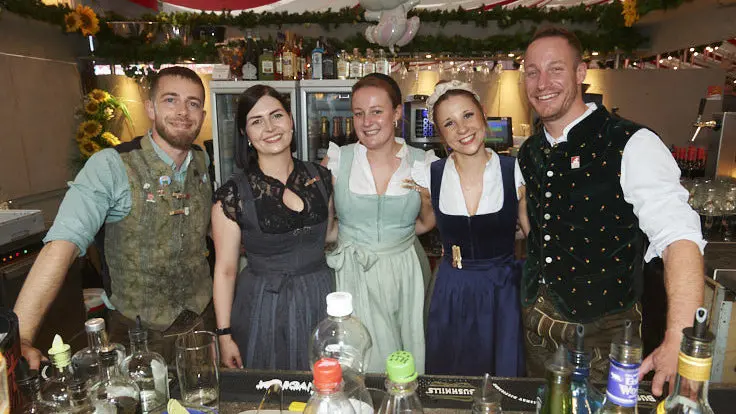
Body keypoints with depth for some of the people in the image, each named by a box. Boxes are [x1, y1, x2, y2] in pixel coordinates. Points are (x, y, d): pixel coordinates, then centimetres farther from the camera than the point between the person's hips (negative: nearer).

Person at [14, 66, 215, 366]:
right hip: (139, 332, -4)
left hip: (202, 319, 5)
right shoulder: (110, 166, -20)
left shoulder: (202, 161, -2)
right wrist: (20, 338, -36)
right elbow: (62, 244, -29)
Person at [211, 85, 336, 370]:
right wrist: (224, 335, -6)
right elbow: (225, 270, -6)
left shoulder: (320, 178, -2)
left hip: (320, 301, 3)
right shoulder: (233, 194, -12)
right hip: (263, 310, -3)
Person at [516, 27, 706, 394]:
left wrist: (678, 343, -37)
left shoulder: (632, 145, -17)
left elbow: (679, 237, -27)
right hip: (535, 320, 6)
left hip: (603, 331, -5)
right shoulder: (528, 154, 3)